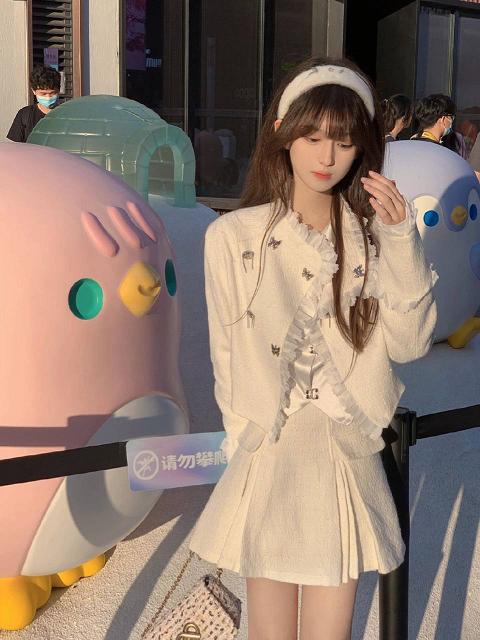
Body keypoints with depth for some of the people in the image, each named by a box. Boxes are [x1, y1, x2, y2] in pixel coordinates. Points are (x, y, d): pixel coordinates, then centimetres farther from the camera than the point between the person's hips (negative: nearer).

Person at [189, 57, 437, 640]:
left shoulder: (374, 235, 1)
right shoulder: (233, 236, -6)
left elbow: (410, 344, -7)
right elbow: (227, 359, 0)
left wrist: (401, 241, -15)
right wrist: (248, 446, 1)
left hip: (348, 458, 2)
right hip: (267, 458, -1)